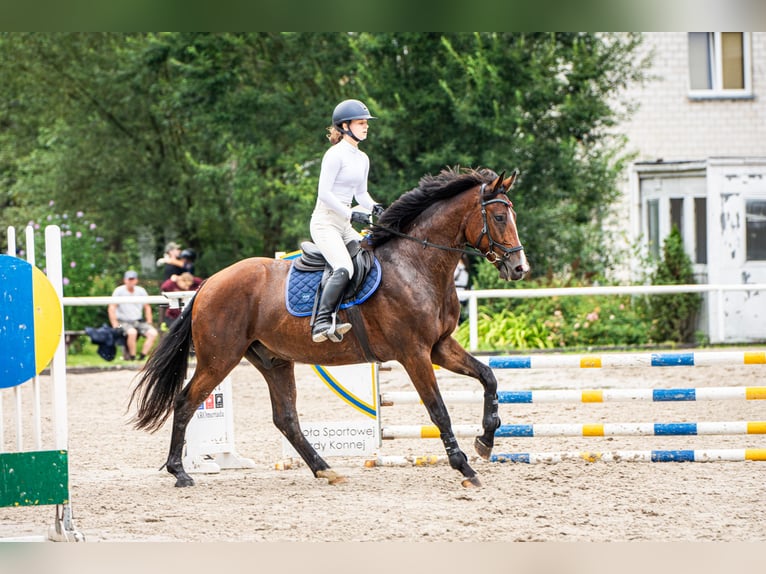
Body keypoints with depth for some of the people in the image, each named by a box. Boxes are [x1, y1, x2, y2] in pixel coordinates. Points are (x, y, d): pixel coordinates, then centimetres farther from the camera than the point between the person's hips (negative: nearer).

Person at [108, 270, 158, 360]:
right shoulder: (119, 291, -2)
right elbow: (111, 308, -6)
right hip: (123, 322, -5)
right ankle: (132, 356, -24)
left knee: (153, 333, -21)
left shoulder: (141, 291, 10)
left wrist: (149, 322, 9)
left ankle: (142, 356, -20)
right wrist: (115, 324, -15)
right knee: (132, 332, -37)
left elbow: (147, 307, 20)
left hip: (138, 321, 5)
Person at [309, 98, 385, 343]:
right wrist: (351, 214, -19)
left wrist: (373, 207, 2)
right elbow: (324, 192, -15)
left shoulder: (362, 159, 15)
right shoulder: (336, 155, -11)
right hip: (325, 222, -9)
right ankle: (322, 323, -33)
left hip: (345, 226, 9)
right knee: (344, 268, -29)